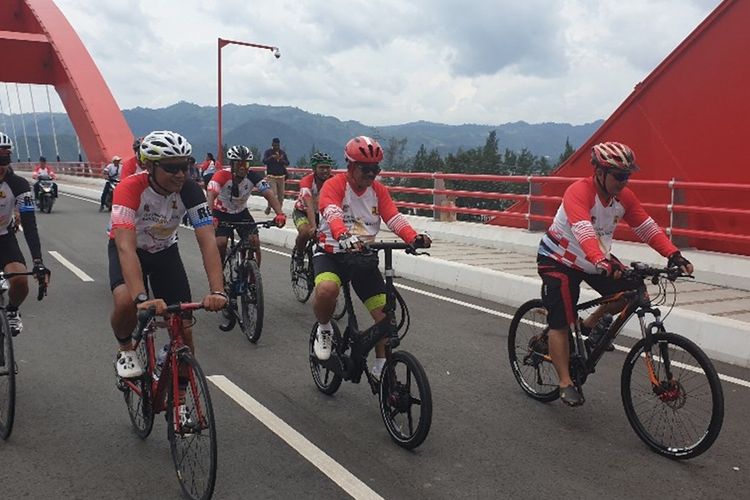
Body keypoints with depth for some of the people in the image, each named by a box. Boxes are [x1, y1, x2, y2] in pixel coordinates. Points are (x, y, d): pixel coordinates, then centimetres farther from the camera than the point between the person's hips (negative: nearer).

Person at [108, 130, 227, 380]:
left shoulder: (190, 191, -25)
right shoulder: (130, 189, -34)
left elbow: (208, 242, -32)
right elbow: (126, 247, -44)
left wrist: (217, 292, -47)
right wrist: (142, 299, -58)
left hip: (165, 251, 3)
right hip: (128, 250, -2)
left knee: (184, 331, -7)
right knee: (126, 302, -34)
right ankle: (125, 350, 0)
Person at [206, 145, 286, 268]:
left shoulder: (253, 177, -20)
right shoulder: (221, 176, -27)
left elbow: (269, 194, -29)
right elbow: (211, 196, -39)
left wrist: (280, 214, -45)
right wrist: (210, 217, -57)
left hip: (241, 213, 3)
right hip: (221, 213, -2)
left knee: (255, 242, -13)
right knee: (220, 243, -21)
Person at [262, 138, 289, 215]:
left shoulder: (282, 152, 11)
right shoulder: (268, 152, 1)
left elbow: (287, 163, 5)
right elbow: (264, 161, -15)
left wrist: (281, 160, -15)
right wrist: (272, 157, -32)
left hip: (281, 177, 4)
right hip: (271, 177, -4)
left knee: (281, 196, 5)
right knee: (273, 194, -16)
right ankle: (269, 207, 7)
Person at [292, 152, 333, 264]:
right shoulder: (307, 181, -30)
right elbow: (309, 206, -41)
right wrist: (313, 226, -54)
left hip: (321, 212, 4)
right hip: (302, 211, -4)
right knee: (306, 232, -33)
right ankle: (299, 256, -4)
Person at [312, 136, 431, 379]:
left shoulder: (378, 190, 2)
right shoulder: (333, 186, -12)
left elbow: (394, 218, -11)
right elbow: (332, 214, -32)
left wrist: (414, 238, -31)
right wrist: (344, 237, -54)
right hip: (332, 253, -4)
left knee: (385, 314, -5)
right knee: (327, 289, -37)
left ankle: (381, 367, 15)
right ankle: (324, 329, -4)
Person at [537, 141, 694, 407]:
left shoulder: (624, 196, -8)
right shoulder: (578, 192, -29)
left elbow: (648, 227, -9)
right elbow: (583, 232, -44)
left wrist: (674, 255, -23)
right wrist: (603, 262, -58)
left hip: (594, 261, 7)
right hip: (558, 260, -7)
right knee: (560, 323, -8)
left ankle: (590, 323, 14)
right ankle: (565, 384, 2)